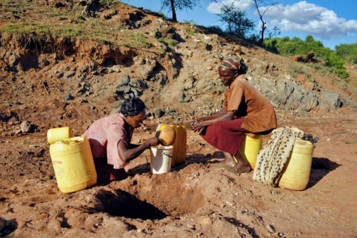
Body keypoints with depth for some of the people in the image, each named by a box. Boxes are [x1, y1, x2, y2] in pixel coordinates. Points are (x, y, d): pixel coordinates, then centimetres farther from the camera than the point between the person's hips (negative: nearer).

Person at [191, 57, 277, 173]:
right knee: (210, 126, -1)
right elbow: (224, 111, 7)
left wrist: (204, 123, -20)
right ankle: (228, 158, -3)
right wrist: (202, 120, -3)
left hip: (263, 121, -9)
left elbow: (229, 116, -26)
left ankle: (243, 163, -13)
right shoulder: (230, 85, 6)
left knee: (220, 126, -28)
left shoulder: (238, 85, -23)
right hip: (249, 117, 9)